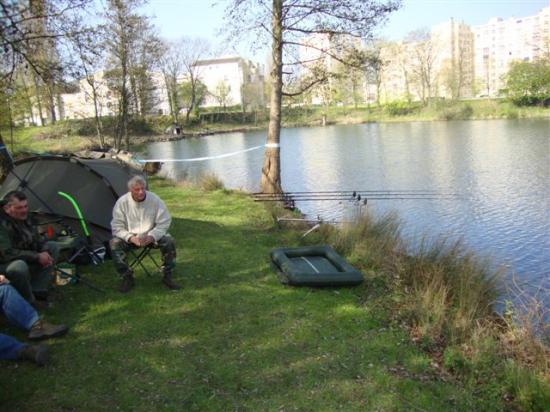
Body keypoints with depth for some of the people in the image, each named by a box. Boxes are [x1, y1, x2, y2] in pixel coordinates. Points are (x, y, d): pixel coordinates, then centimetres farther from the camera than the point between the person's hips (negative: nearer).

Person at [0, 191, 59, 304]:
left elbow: (37, 240, 9)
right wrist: (37, 256, -26)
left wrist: (44, 252, -12)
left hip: (26, 261, 9)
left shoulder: (24, 218, -1)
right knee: (19, 266, -40)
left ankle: (38, 289, -2)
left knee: (53, 246, 2)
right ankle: (28, 301, -13)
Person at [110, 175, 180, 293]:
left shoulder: (155, 200, -16)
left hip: (151, 236, 0)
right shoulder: (122, 202, -16)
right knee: (115, 243, -29)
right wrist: (131, 238, -29)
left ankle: (167, 277, -9)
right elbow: (117, 227, -12)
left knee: (169, 241, -26)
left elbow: (163, 223, -11)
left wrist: (151, 237, -28)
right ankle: (127, 278, -11)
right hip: (130, 237, 0)